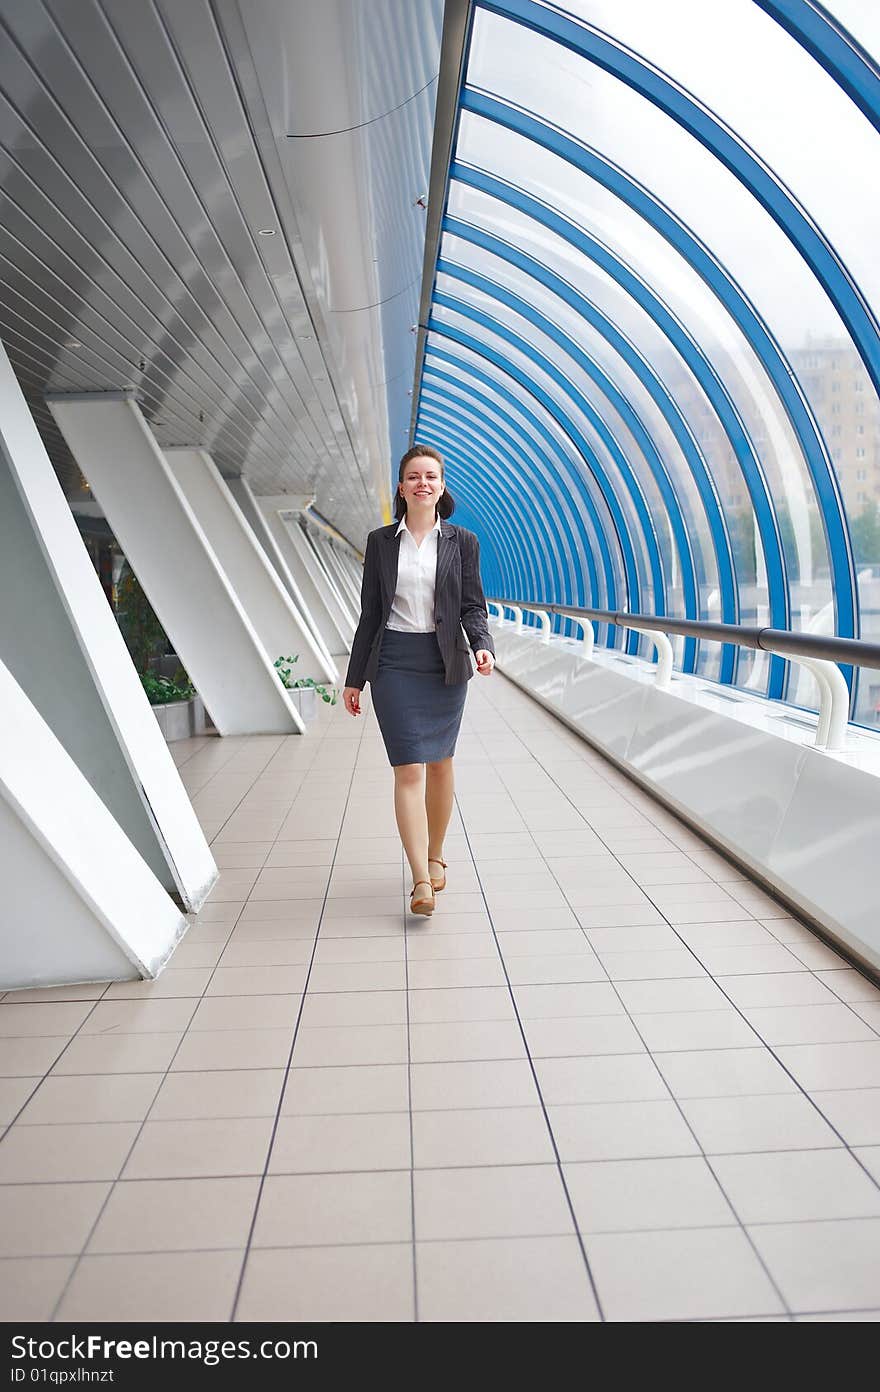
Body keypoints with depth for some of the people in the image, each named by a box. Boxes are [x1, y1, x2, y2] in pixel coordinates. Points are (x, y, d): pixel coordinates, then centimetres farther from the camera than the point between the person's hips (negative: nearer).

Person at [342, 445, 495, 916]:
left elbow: (473, 606, 4)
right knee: (408, 770, -8)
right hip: (394, 663, -1)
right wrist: (354, 678, 7)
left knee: (439, 764, 11)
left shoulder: (462, 542, 4)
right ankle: (422, 882, -9)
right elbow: (370, 613, 7)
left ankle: (435, 856, 32)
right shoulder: (380, 542, 5)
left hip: (445, 663, 1)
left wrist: (482, 646, -18)